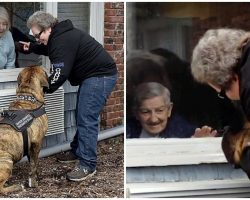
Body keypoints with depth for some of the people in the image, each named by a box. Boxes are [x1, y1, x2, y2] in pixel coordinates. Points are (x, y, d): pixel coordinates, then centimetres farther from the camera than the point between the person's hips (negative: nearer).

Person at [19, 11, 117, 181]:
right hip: (92, 76, 11)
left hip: (101, 76, -11)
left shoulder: (63, 41, -22)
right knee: (82, 116, 18)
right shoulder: (61, 35, 12)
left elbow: (60, 74, -25)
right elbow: (50, 49, 36)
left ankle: (88, 166, -13)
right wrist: (31, 48, 26)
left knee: (87, 119, -14)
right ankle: (77, 151, 31)